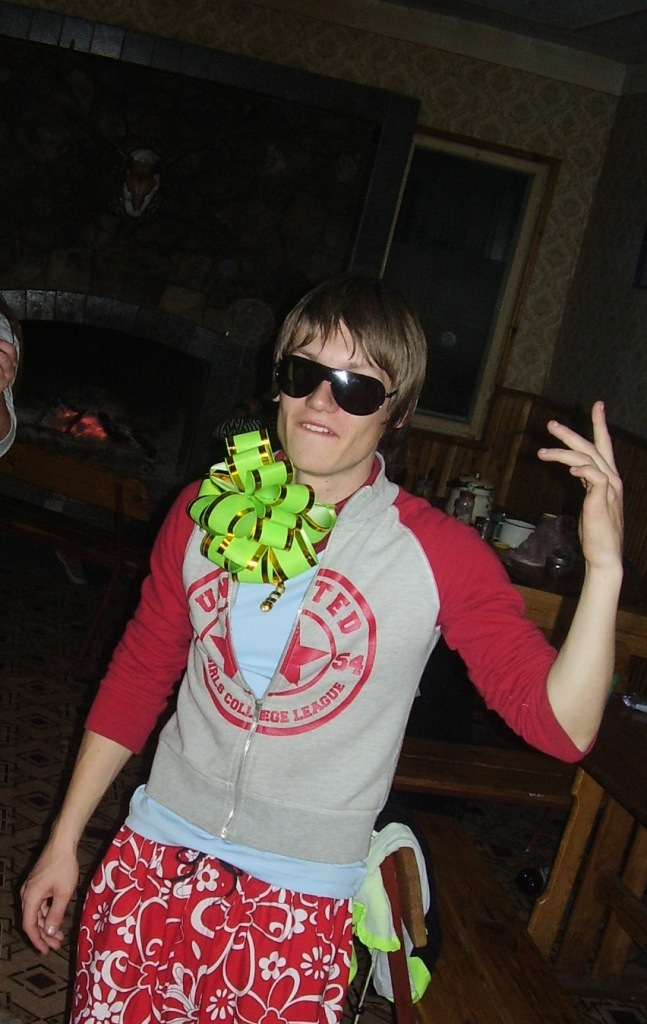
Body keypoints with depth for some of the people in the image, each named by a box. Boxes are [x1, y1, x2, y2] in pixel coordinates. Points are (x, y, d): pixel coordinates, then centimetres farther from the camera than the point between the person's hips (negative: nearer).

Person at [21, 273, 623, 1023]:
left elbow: (559, 723, -17)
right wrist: (64, 841, 8)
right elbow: (136, 678, 5)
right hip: (152, 861, 3)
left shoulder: (440, 554, -13)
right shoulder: (207, 511, -3)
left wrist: (603, 569, -31)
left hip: (301, 907, -2)